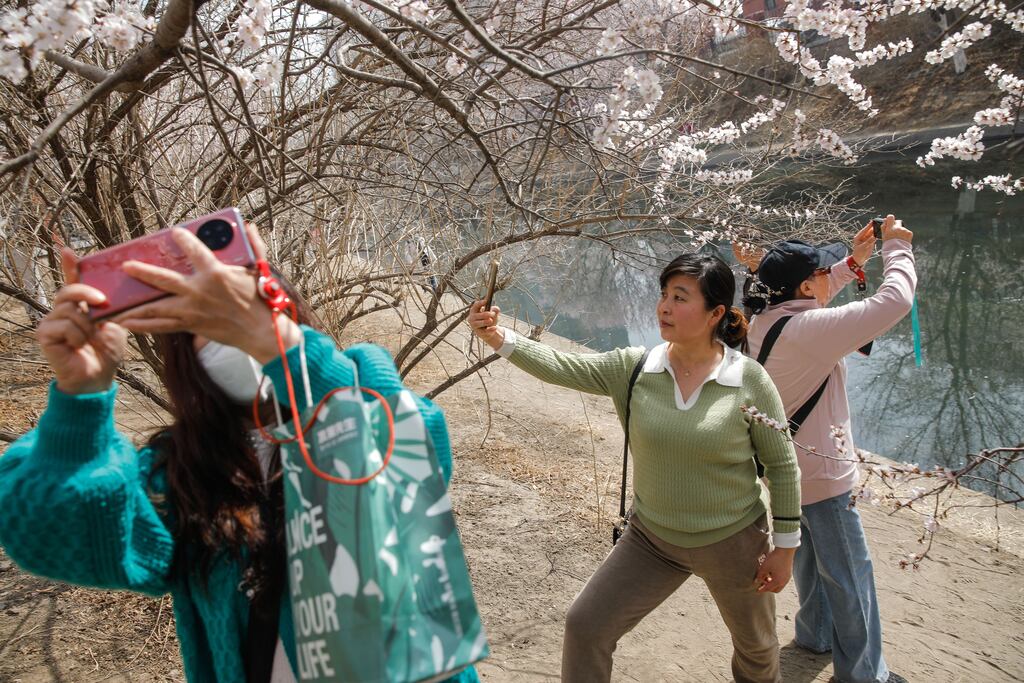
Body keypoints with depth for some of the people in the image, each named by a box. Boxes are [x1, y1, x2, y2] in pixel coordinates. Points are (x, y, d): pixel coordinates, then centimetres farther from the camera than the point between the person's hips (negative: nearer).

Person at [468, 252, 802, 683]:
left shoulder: (749, 380, -17)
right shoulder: (634, 368, -11)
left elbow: (782, 465, -9)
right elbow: (562, 368, -22)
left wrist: (785, 547, -6)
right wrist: (501, 339, -38)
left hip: (732, 543, -2)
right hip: (652, 539, 2)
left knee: (756, 647, 23)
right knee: (585, 626, -2)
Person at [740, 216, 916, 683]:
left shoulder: (766, 320, -3)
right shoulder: (810, 329, -30)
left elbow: (810, 301, 18)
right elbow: (894, 302, -30)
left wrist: (853, 261, 11)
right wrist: (897, 249, -12)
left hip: (785, 465, 9)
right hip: (821, 474, -9)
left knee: (809, 558, 27)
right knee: (850, 575, 9)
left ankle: (816, 633, 47)